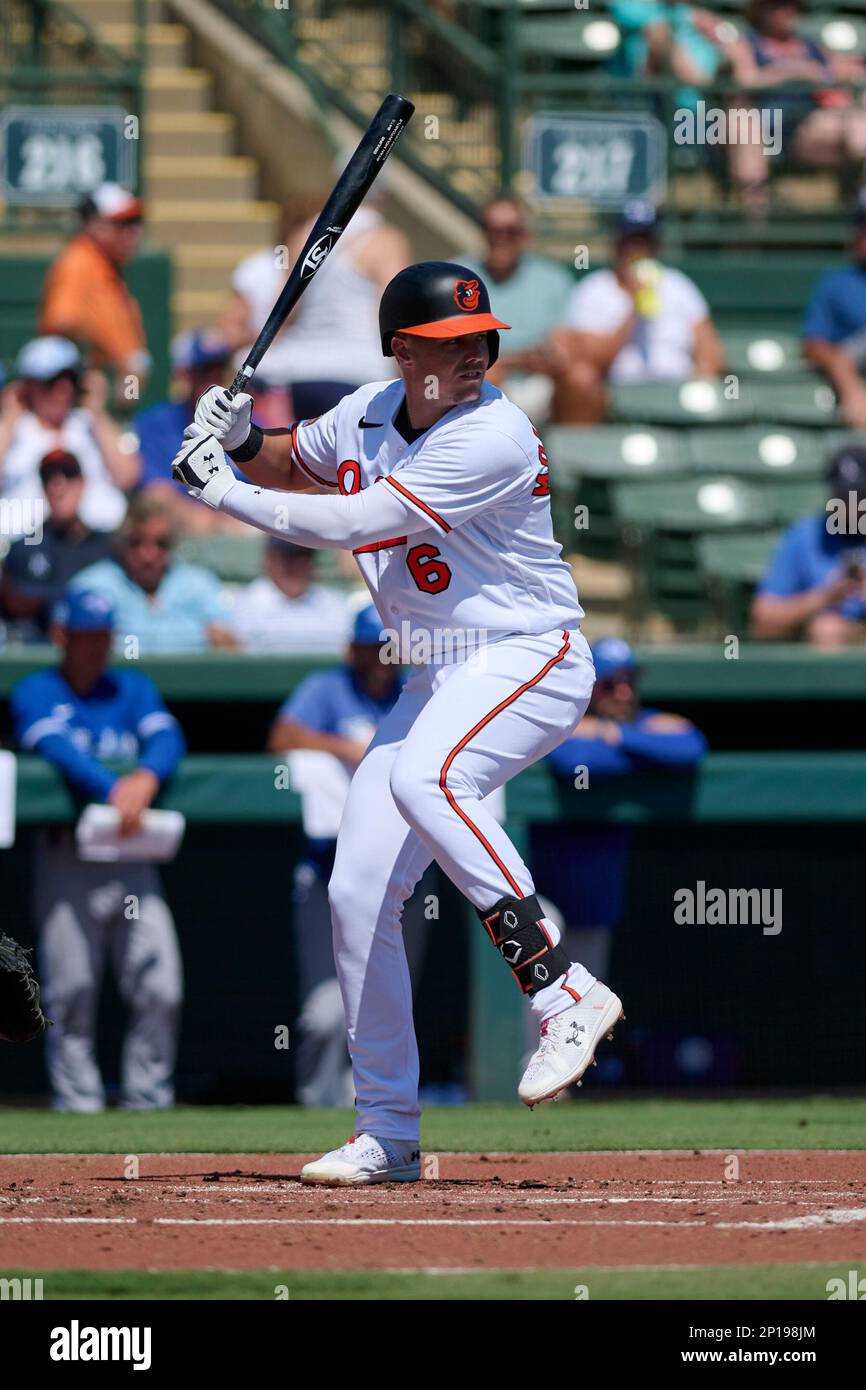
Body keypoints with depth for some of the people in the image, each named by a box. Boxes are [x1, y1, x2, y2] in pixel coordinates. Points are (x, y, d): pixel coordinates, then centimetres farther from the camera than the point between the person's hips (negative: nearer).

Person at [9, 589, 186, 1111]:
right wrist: (112, 790, -32)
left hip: (131, 856, 3)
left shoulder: (133, 689, 16)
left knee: (160, 989, -5)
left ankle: (150, 1099, 2)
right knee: (72, 992, -6)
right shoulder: (36, 692, 3)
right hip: (66, 857, -3)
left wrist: (146, 777, -24)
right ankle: (78, 1101, -1)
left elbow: (167, 737, -1)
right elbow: (60, 748, -16)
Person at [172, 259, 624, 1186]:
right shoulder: (368, 414, 3)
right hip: (440, 679, 8)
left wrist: (223, 493, -15)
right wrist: (239, 441, 1)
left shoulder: (493, 439, -21)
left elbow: (349, 525, -24)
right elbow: (291, 468, 24)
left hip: (531, 658, -8)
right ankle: (387, 1135, 10)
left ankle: (564, 994, -35)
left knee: (425, 777, -37)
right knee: (358, 891, 0)